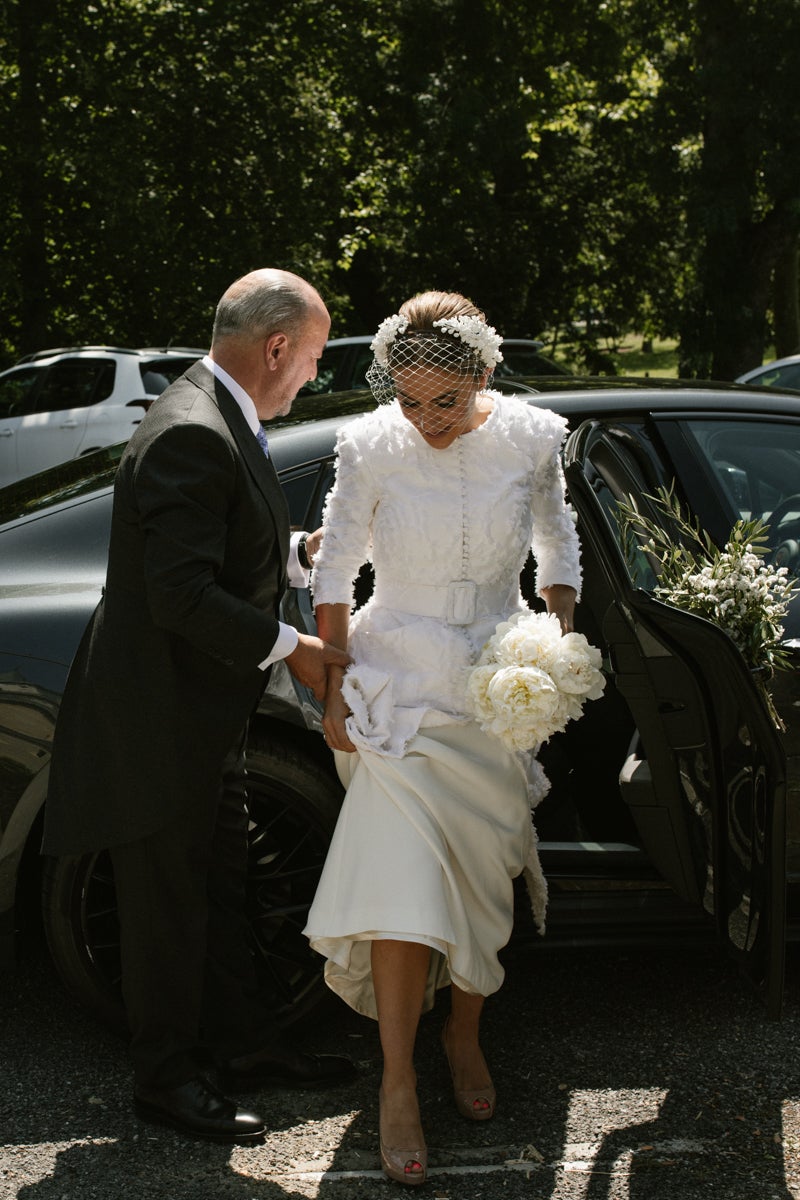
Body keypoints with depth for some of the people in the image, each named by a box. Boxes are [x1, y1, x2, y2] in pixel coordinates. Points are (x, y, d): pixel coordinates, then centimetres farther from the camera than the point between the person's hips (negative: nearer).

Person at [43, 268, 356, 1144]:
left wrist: (309, 550, 11)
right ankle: (166, 1076, 21)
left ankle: (240, 1044, 35)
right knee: (170, 899, 5)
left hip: (206, 717, 10)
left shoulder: (221, 422, 8)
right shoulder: (191, 434, -24)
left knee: (220, 886, 20)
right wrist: (291, 648, -21)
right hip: (160, 718, -10)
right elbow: (184, 595, -29)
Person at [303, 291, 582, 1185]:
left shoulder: (529, 439, -6)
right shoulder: (371, 448, -11)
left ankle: (465, 1033, 31)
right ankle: (398, 1083, -1)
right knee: (403, 877, -12)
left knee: (482, 875, 7)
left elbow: (556, 544, 10)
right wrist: (335, 690, -3)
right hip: (400, 684, -2)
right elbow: (334, 570, -1)